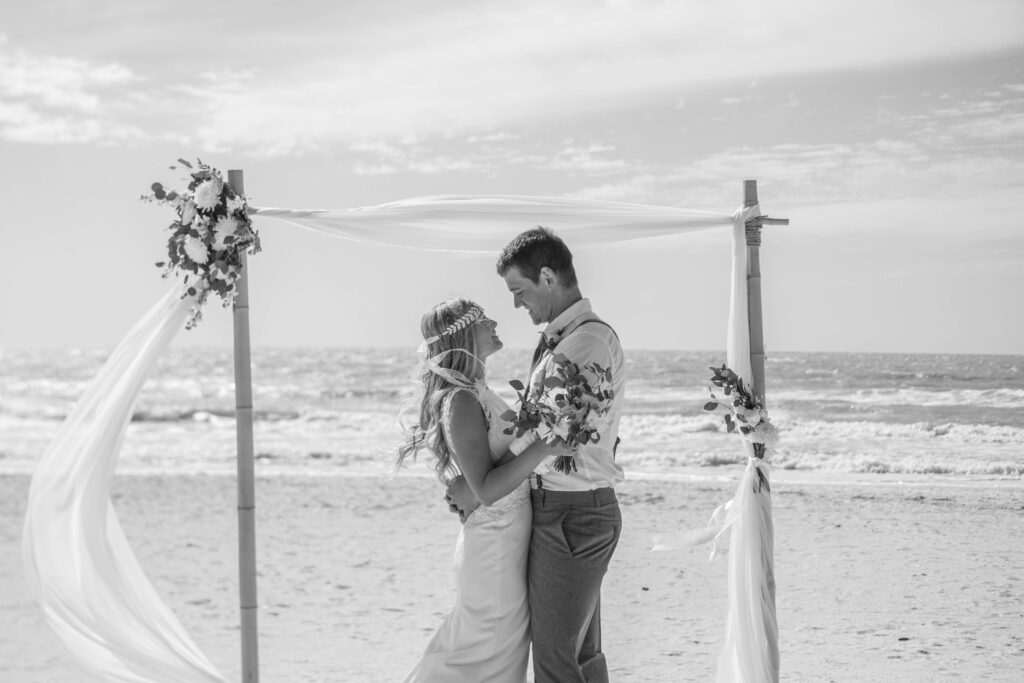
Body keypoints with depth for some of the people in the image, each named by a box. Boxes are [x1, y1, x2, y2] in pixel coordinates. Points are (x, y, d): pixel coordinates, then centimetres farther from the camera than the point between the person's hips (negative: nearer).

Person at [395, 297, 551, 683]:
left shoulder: (476, 391, 9)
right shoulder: (461, 400, -19)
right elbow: (486, 489, -25)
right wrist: (545, 444, -29)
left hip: (506, 540, 9)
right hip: (494, 545, -9)